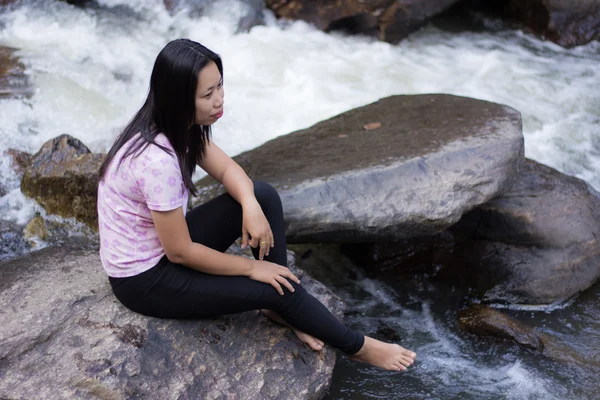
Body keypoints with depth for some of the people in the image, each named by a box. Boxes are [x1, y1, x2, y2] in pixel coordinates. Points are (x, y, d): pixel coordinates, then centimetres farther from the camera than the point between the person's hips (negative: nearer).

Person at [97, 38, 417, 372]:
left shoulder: (176, 123, -9)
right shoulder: (158, 160, -33)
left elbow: (227, 169, 3)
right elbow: (180, 252, -25)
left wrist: (251, 207, -19)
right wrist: (252, 267, -14)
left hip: (166, 243, 8)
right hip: (144, 278, -8)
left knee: (264, 196, -4)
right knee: (275, 290, -9)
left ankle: (279, 305, 8)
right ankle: (357, 347, 14)